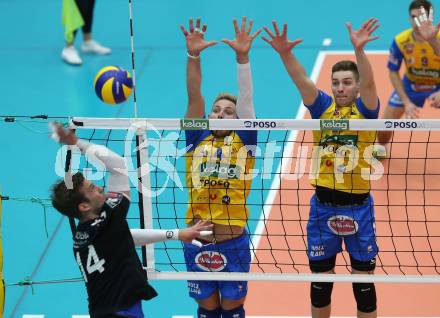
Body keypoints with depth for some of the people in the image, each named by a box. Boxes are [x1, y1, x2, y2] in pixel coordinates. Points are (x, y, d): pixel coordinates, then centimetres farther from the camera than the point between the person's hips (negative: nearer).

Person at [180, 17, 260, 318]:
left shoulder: (243, 141, 3)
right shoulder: (197, 139, 6)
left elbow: (246, 99, -7)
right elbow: (194, 97, -3)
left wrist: (242, 57, -18)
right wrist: (193, 56, -15)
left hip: (233, 243, -1)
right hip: (197, 244, 1)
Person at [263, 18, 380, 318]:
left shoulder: (365, 109, -1)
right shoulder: (323, 107, 5)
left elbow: (368, 82, -20)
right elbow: (302, 80, -10)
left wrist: (359, 49, -39)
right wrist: (285, 53, -29)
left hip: (358, 206, -2)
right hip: (323, 206, 2)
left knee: (363, 281, 6)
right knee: (320, 280, 11)